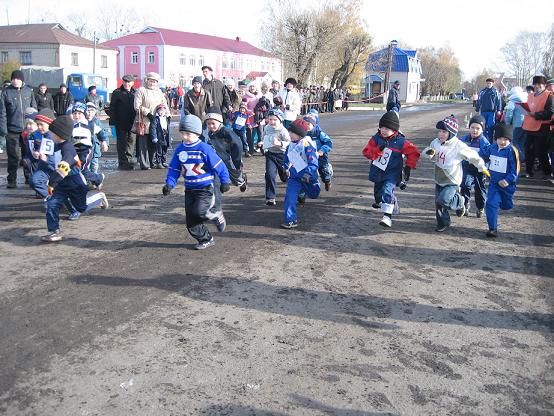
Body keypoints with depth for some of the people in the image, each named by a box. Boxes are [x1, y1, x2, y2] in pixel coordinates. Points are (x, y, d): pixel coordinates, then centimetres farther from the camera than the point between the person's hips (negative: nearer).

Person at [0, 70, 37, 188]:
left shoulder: (28, 91, 6)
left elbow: (34, 109, 10)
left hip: (28, 129, 2)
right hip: (12, 130, -2)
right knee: (13, 157, 0)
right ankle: (12, 181, 9)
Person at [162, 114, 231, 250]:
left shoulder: (204, 149, -15)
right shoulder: (180, 150, 3)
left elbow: (219, 165, -9)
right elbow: (173, 169, 7)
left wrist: (225, 182, -4)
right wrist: (169, 184, -7)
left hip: (205, 188, -6)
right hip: (189, 189, 6)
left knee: (199, 212, -26)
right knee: (191, 222, 6)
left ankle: (216, 216, 5)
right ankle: (205, 240, 25)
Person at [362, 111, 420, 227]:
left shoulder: (400, 142, -16)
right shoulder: (376, 138, -9)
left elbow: (413, 152, -6)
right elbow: (367, 152, -12)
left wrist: (409, 166, -11)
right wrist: (378, 150, -29)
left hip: (392, 173, -5)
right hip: (377, 171, 5)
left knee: (387, 190, -25)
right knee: (378, 189, 25)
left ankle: (387, 216, -27)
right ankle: (379, 202, 61)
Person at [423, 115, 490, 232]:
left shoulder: (458, 146, -20)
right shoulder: (435, 143, -4)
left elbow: (473, 156, -8)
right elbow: (429, 154, 13)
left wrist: (483, 168, 3)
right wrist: (429, 153, -13)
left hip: (452, 181, -6)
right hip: (439, 180, 6)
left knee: (443, 200, -23)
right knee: (438, 203, 11)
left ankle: (459, 202, 10)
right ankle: (443, 223, 34)